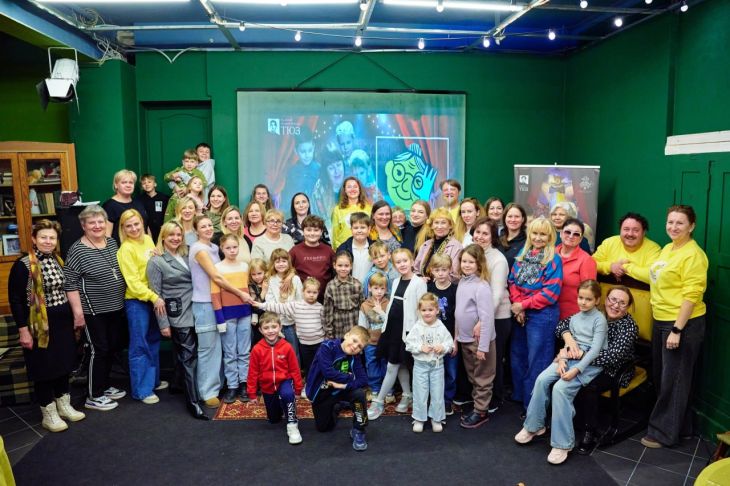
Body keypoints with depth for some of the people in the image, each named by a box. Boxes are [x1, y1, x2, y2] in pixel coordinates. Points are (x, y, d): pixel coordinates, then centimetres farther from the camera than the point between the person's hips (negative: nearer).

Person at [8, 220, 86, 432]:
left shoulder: (58, 261, 8)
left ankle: (64, 406, 31)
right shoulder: (23, 265, -12)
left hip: (63, 323, 6)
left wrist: (74, 317, 16)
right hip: (40, 326, -6)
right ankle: (49, 415, 19)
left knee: (63, 364, 15)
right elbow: (15, 300, -13)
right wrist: (23, 330, -15)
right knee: (44, 368, 5)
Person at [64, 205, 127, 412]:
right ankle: (93, 396, 14)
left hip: (116, 308, 7)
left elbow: (124, 269, 20)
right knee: (99, 351, 0)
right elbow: (70, 283, -15)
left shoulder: (113, 242, 6)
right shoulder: (78, 250, -14)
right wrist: (78, 311, -17)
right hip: (94, 311, -7)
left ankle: (104, 386, 32)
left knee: (113, 348, 15)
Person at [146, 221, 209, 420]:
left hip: (194, 313, 5)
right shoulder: (156, 262, -4)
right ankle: (193, 402, 3)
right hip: (177, 316, -5)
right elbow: (156, 295, -6)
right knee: (189, 357, -3)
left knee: (187, 356, 10)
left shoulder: (186, 256, 12)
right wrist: (163, 323, -9)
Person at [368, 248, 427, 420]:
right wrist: (388, 320, 13)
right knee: (400, 364, 15)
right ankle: (407, 396, 30)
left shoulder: (419, 282, -11)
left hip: (406, 329, -7)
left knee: (392, 366, -1)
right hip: (392, 327, 7)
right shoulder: (396, 282, 11)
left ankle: (379, 402, 7)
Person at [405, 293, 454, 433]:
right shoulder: (417, 327, -8)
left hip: (437, 365, 1)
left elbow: (450, 343, -1)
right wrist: (421, 348, -21)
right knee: (420, 393, 7)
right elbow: (409, 344, -8)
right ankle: (419, 419, 22)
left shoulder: (441, 327, -5)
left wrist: (443, 347, -20)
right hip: (421, 364, -1)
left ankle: (436, 419, 27)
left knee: (437, 393, 10)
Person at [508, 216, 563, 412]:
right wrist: (517, 306, -10)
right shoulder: (522, 255, 7)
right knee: (517, 355, 18)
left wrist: (523, 305, -14)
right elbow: (512, 281, 4)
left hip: (542, 315, -6)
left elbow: (551, 293, -17)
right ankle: (519, 395, 36)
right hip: (519, 313, 6)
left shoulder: (553, 259, -11)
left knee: (537, 360, 3)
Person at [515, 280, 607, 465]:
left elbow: (595, 350, -13)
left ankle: (562, 443, -20)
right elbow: (569, 343, 12)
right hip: (570, 359, 6)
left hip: (590, 363, -6)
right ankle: (534, 426, -3)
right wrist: (562, 360, -9)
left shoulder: (599, 319, -4)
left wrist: (576, 370, -22)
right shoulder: (574, 318, 16)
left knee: (560, 388, -28)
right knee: (542, 379, -18)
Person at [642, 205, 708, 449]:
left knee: (673, 380, 3)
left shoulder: (693, 254, -16)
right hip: (661, 321, 9)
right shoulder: (667, 248, 10)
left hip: (683, 323, -9)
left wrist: (677, 330, -21)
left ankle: (664, 432, 16)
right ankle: (680, 425, 34)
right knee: (661, 377, 17)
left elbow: (692, 295, -20)